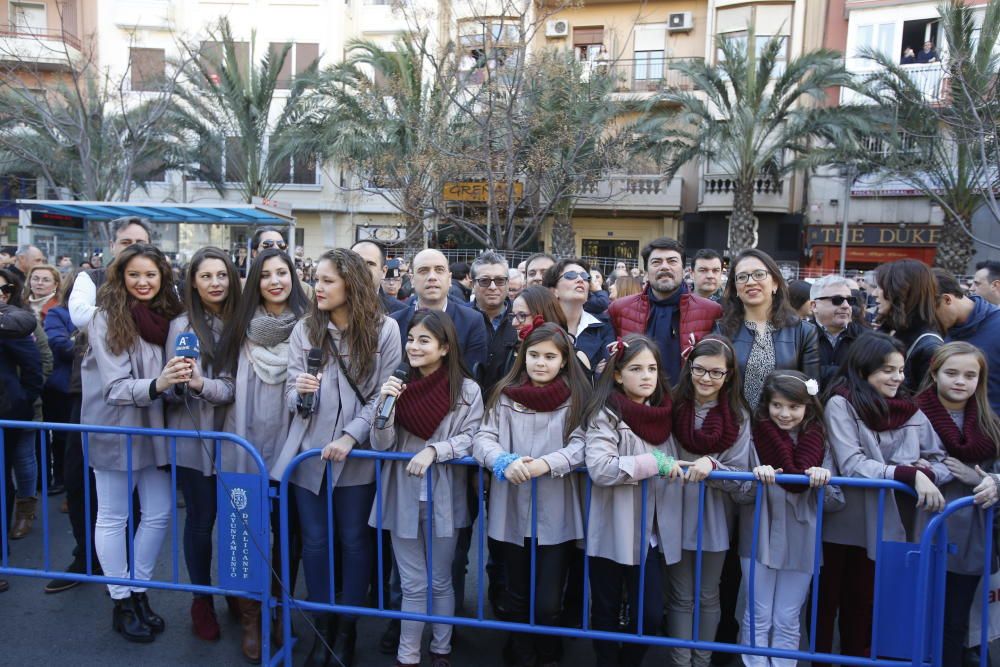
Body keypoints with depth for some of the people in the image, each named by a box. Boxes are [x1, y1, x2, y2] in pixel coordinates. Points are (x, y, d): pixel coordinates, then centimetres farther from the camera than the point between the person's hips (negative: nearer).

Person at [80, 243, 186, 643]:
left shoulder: (168, 315, 1)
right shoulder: (106, 319, -12)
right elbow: (115, 387, -18)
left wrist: (182, 379, -8)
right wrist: (156, 385, -36)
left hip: (153, 427, 5)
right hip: (115, 429, -4)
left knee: (158, 514, 9)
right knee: (113, 517, 8)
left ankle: (140, 593, 27)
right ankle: (121, 603, 22)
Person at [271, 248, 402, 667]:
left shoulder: (384, 329, -5)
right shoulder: (304, 329, 2)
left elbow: (385, 394, -6)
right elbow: (292, 398, 1)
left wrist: (351, 436, -15)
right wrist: (300, 393, -22)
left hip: (357, 455, -2)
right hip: (309, 452, 2)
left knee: (354, 540, 8)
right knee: (315, 541, 9)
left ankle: (347, 629, 26)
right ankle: (321, 628, 26)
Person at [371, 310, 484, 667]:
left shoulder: (467, 390, -9)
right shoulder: (399, 386, -1)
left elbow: (472, 439, -10)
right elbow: (382, 445, -4)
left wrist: (434, 450, -22)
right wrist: (385, 405, -18)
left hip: (444, 498, -1)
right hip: (403, 497, 2)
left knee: (440, 581, 15)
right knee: (412, 584, 11)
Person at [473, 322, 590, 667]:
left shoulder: (576, 397, -2)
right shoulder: (506, 394, 2)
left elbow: (581, 446, -10)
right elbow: (483, 438, -4)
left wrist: (546, 464, -26)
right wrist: (504, 462, -24)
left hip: (556, 513, -2)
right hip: (512, 510, 2)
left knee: (548, 603, 5)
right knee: (516, 596, 18)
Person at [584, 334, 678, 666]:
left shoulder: (663, 412, 5)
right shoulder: (607, 414, -14)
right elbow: (599, 468, -28)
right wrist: (653, 463, -24)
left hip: (649, 531, 5)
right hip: (610, 532, -4)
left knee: (650, 614, 7)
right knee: (606, 612, 12)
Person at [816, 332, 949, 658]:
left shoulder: (910, 411, 4)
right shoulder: (841, 404, -9)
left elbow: (942, 462, 4)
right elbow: (852, 465, -18)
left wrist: (926, 472, -17)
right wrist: (910, 474, -25)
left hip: (888, 528, 4)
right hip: (841, 526, -3)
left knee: (865, 607, 15)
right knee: (827, 603, 8)